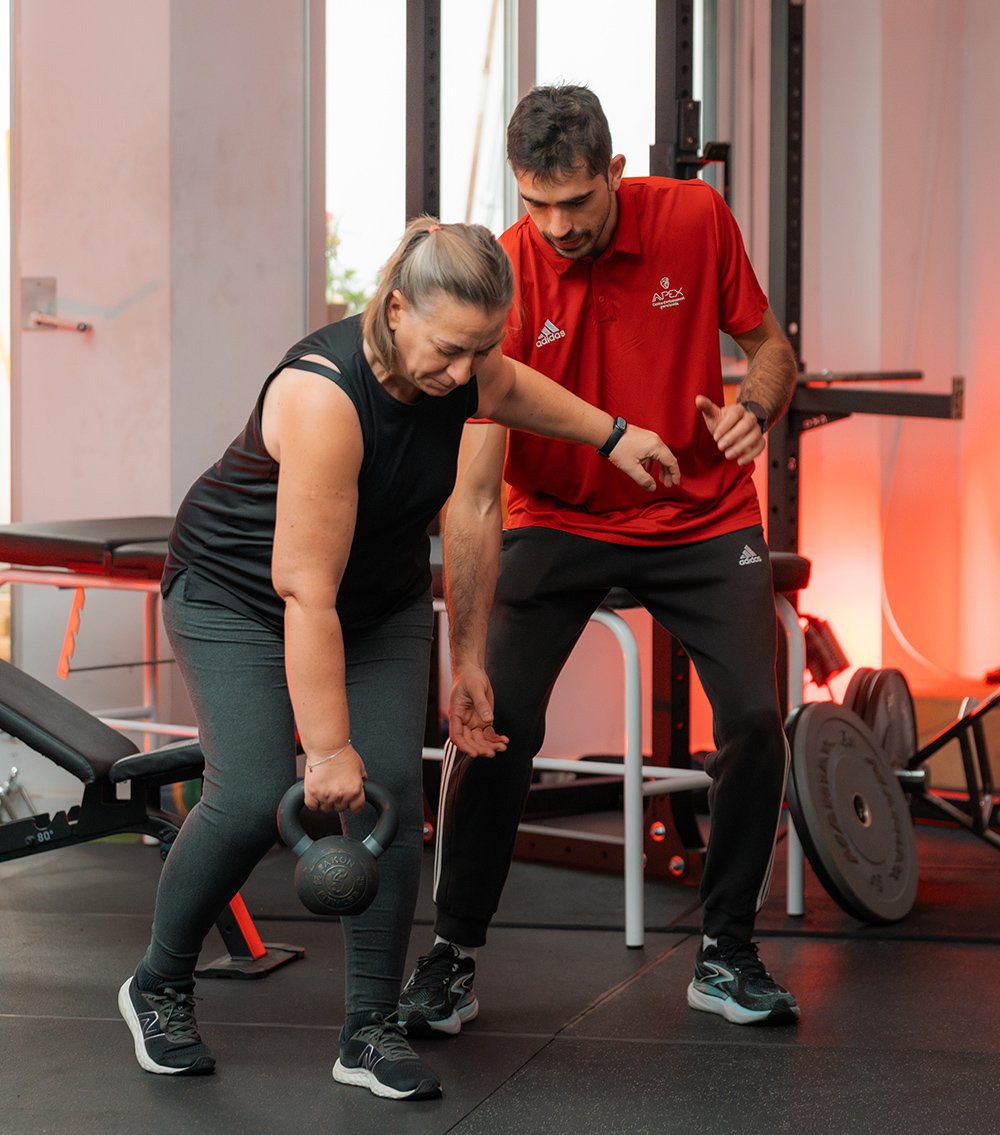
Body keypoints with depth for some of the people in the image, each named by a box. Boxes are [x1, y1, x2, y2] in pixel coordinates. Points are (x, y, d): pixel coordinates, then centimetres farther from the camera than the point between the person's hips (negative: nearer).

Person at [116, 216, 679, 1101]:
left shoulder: (460, 365, -14)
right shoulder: (325, 395, -36)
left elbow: (507, 388, 15)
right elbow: (307, 595, -35)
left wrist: (611, 435, 12)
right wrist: (328, 748, -32)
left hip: (385, 596, 6)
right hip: (240, 593, -6)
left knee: (392, 786, -9)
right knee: (253, 797, -18)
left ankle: (371, 1031, 1)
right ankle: (158, 988, 8)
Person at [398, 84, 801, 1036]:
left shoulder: (695, 219, -14)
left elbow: (766, 343, 3)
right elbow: (471, 497, -24)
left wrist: (755, 411, -21)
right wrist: (467, 658, -31)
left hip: (703, 519, 2)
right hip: (558, 522, -1)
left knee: (754, 718, -10)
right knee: (493, 721, -14)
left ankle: (726, 954, 9)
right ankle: (453, 956, 5)